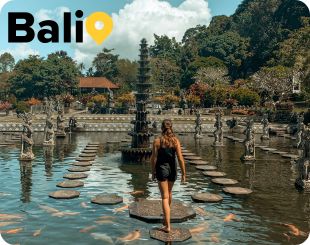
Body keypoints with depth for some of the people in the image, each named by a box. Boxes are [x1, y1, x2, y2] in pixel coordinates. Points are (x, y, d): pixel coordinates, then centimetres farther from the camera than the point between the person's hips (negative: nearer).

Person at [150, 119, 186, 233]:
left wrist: (153, 172, 5)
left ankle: (167, 226, -2)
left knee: (165, 197, 1)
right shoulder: (176, 141, -8)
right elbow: (180, 158, -10)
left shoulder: (157, 141, -12)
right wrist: (183, 173, -3)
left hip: (161, 169, -3)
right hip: (172, 169, 3)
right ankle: (166, 215, 49)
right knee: (169, 192, 26)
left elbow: (154, 158, -8)